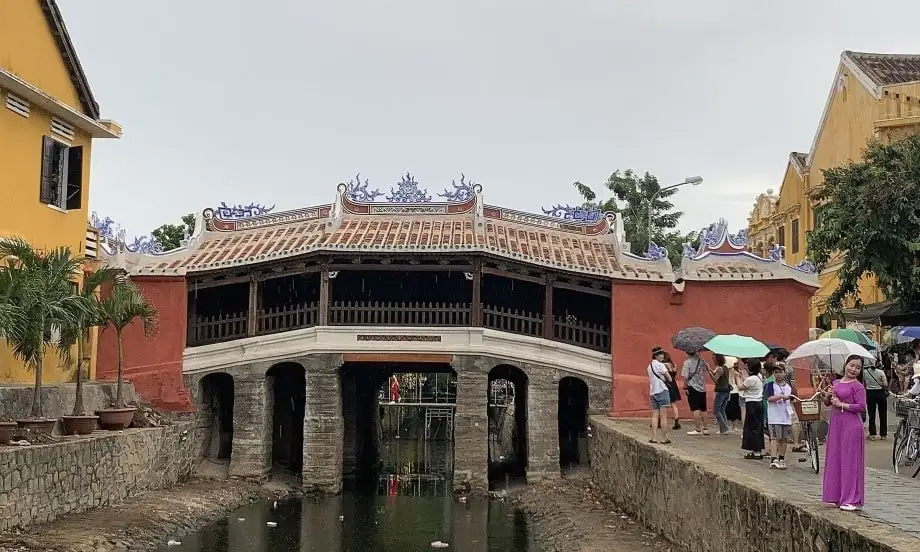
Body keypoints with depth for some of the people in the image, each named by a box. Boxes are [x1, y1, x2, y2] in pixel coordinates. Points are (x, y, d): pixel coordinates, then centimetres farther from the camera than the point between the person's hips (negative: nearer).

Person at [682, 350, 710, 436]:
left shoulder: (687, 362, -9)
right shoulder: (702, 361, 7)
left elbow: (685, 376, -12)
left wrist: (685, 387, -6)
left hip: (693, 388, -5)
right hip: (702, 388, 5)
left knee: (695, 409, -5)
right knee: (703, 409, 13)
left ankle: (697, 429, -6)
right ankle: (705, 428, 18)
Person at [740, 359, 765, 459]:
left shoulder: (750, 379, -20)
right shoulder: (759, 376, 8)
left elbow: (741, 387, -7)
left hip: (752, 404, -9)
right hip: (759, 403, 9)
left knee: (752, 428, -3)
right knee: (758, 427, 14)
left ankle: (756, 452, -1)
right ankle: (759, 450, 19)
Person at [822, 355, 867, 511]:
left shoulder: (858, 386, -6)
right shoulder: (836, 383, 13)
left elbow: (861, 406, -15)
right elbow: (827, 403, 17)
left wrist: (841, 404, -13)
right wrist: (828, 394, -3)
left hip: (851, 425, -7)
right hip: (835, 424, 7)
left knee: (850, 461, -4)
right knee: (834, 459, 10)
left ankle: (852, 500, 2)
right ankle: (836, 496, 18)